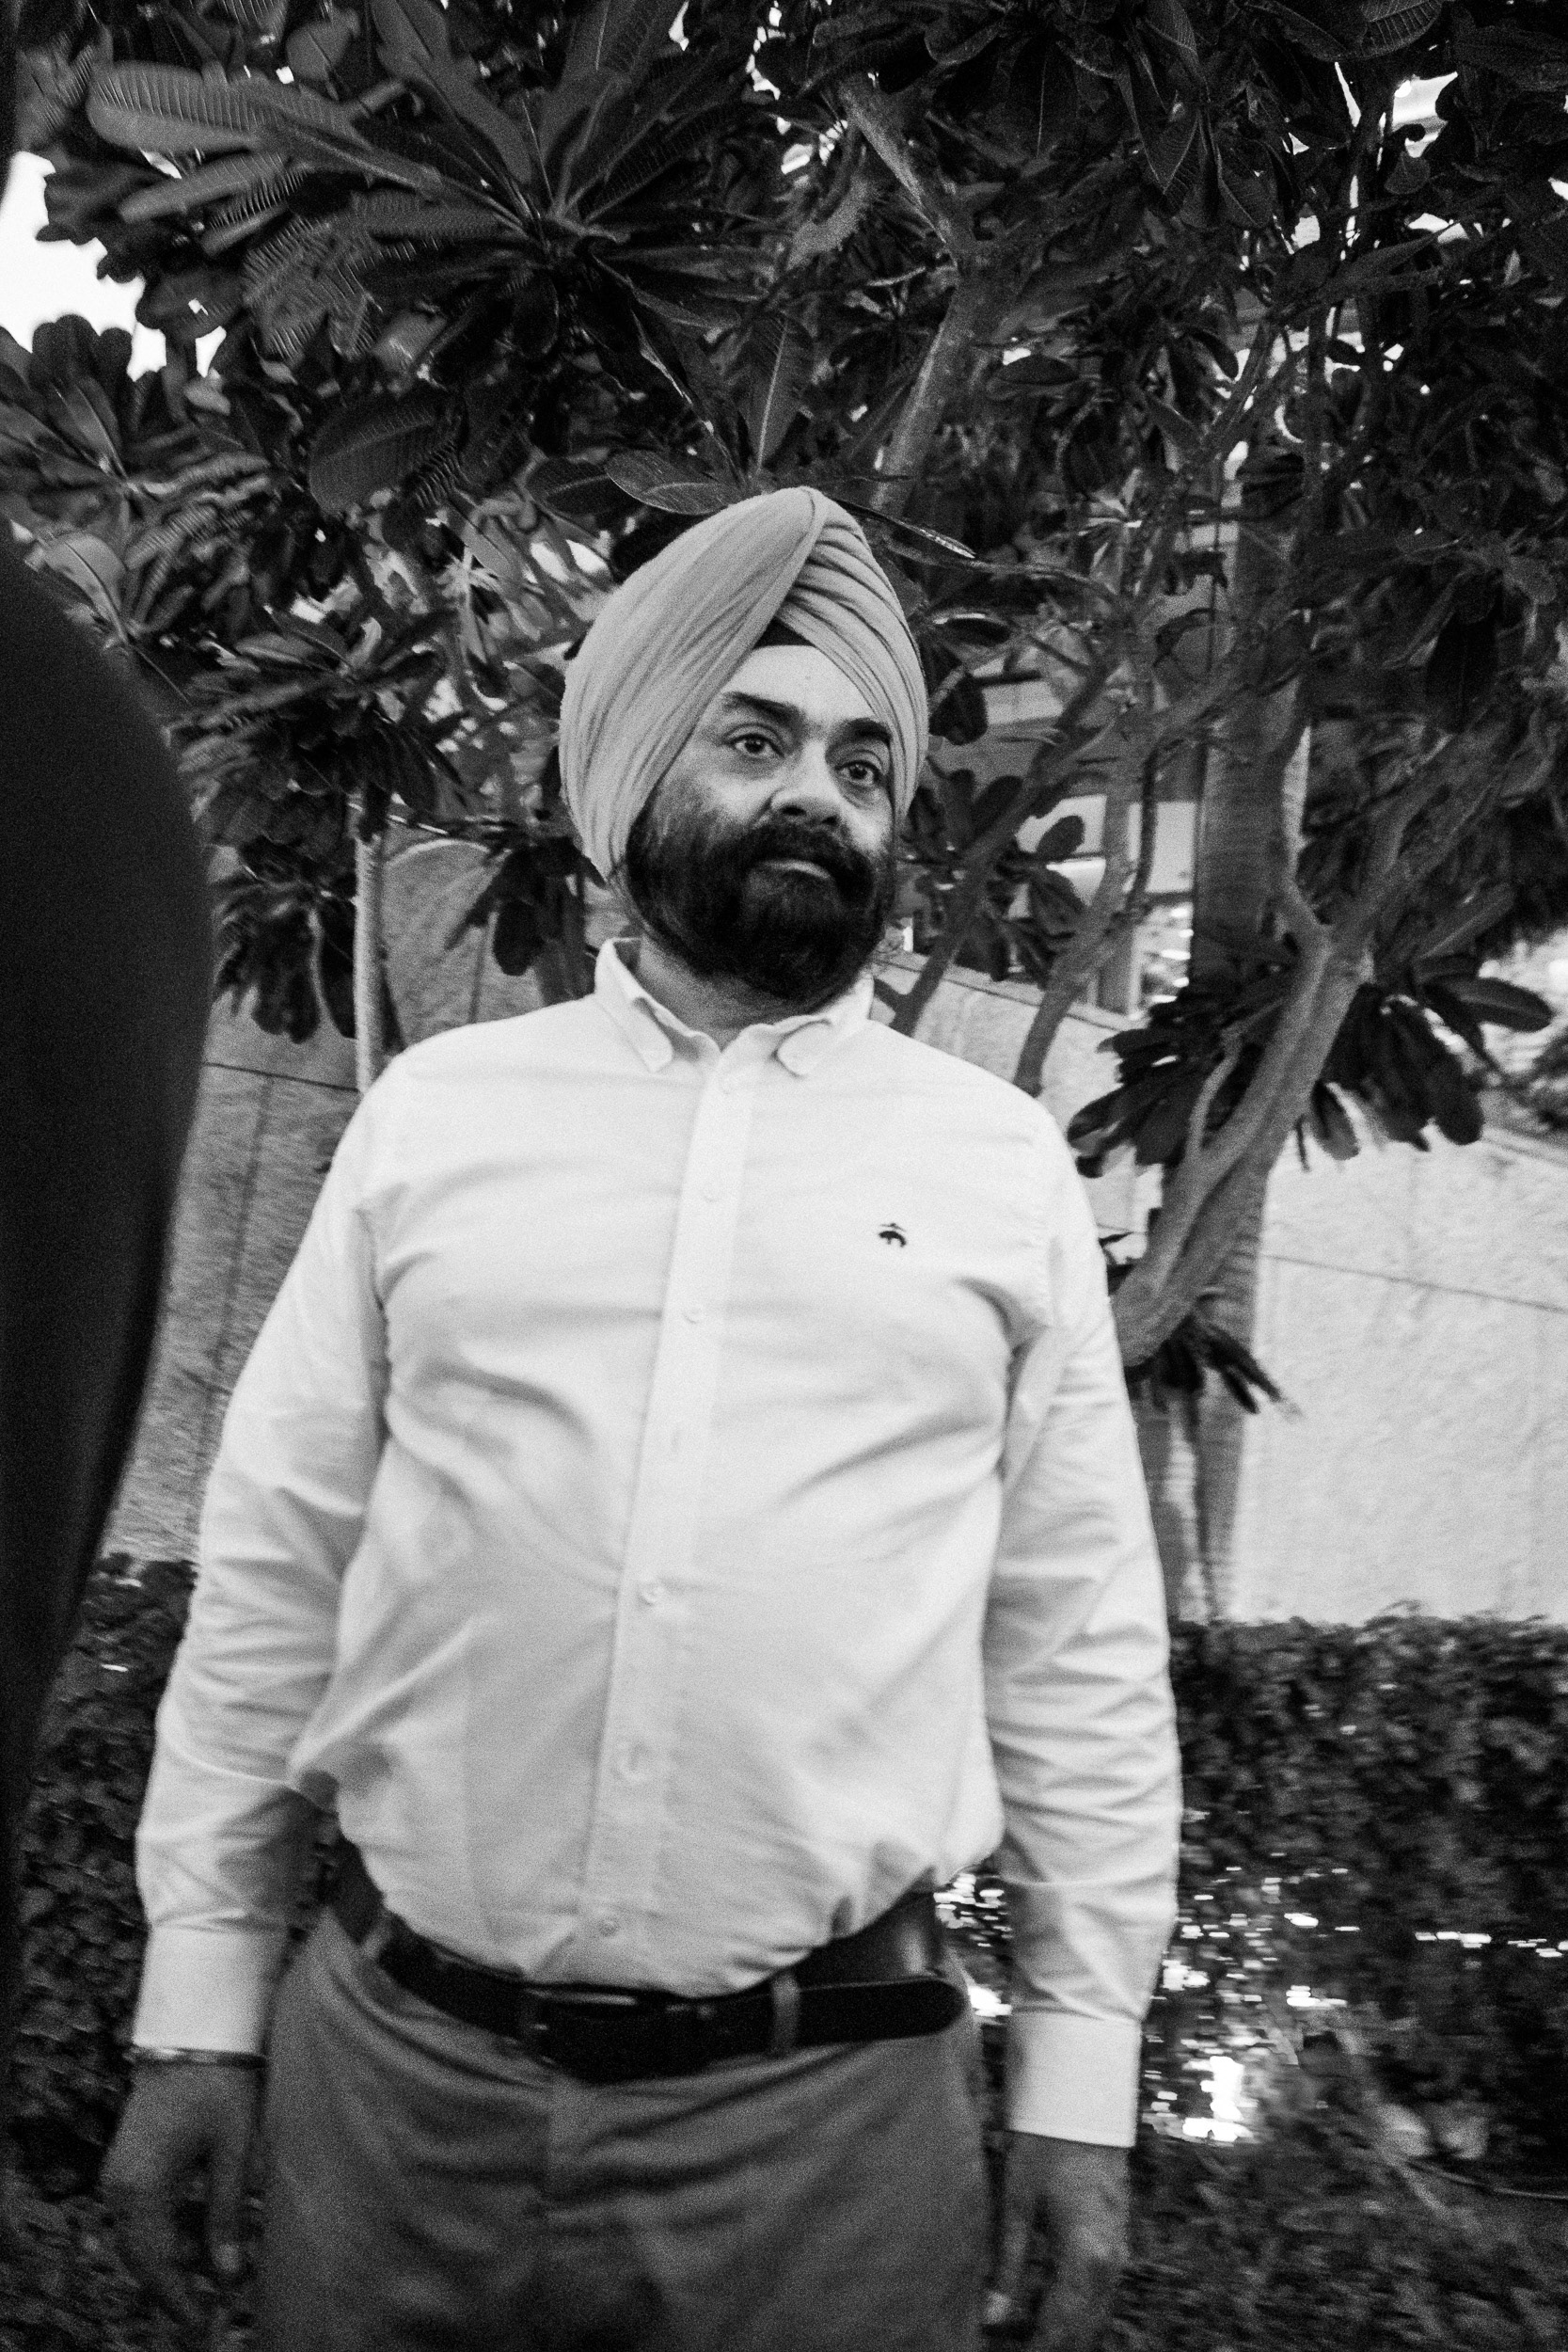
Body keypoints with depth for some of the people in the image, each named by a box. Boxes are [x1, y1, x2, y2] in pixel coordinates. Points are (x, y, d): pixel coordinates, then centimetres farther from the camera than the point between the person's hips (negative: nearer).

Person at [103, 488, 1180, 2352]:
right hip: (392, 2072, 1)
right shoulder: (436, 1113, 4)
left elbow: (1079, 1639, 4)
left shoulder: (1002, 1166, 3)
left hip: (832, 2111, 0)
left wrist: (1083, 2071, 3)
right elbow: (273, 1567, 6)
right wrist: (197, 1997, 5)